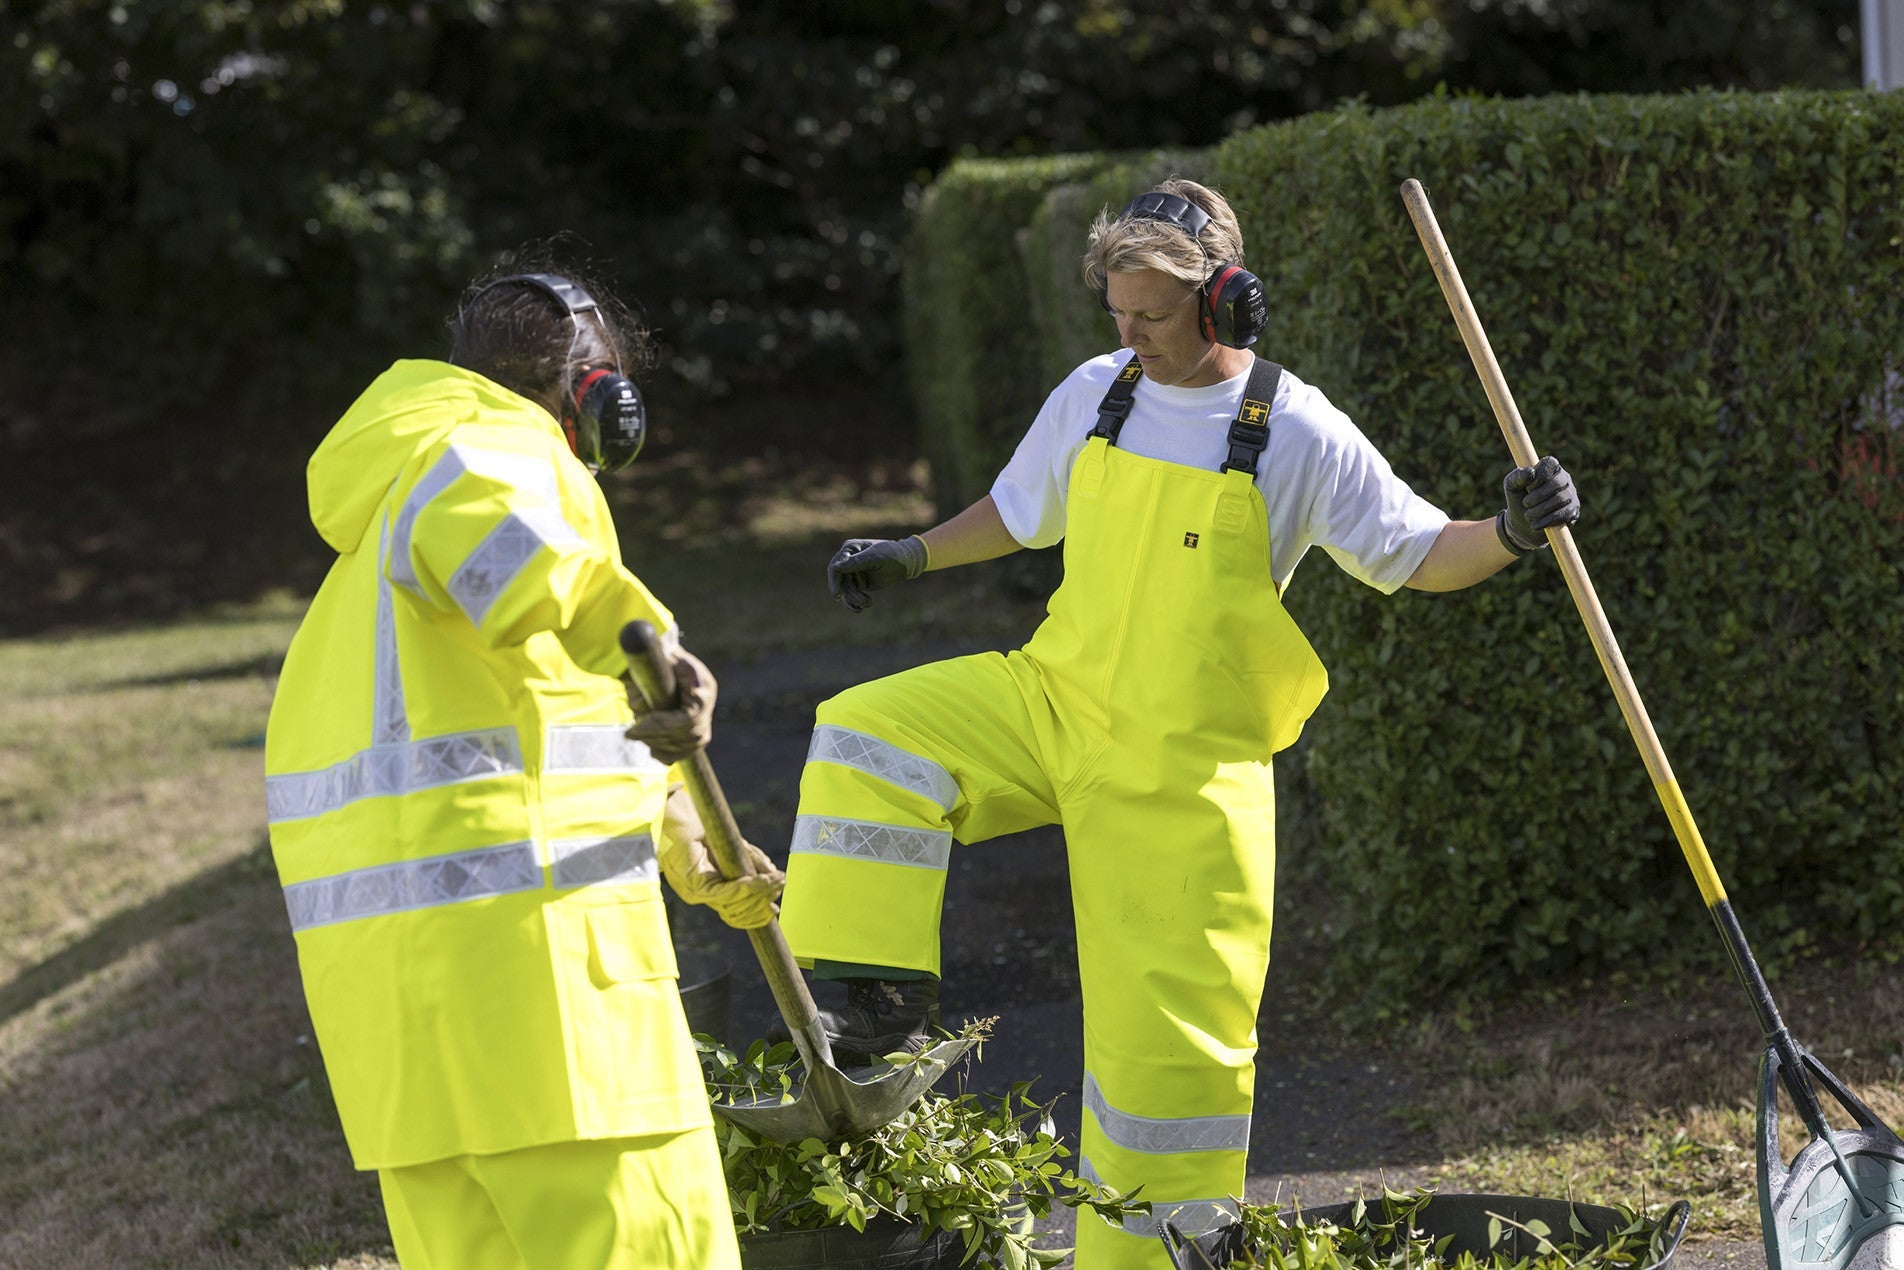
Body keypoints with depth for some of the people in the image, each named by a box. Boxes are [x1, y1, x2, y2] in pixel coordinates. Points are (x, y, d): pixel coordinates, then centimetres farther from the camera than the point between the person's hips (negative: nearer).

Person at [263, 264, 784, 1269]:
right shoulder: (508, 450, -1)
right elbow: (471, 519, -30)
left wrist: (697, 855, 50)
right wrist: (645, 642, -40)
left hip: (383, 946, 9)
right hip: (510, 923, -9)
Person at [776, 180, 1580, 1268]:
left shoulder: (1298, 434, -10)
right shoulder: (1094, 396, 2)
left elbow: (1417, 555, -6)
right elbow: (1020, 514, 21)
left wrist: (1510, 534, -24)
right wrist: (909, 557, 16)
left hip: (1186, 767, -4)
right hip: (1053, 701, 4)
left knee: (1170, 1020, -2)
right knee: (868, 734, -18)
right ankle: (891, 1003, -13)